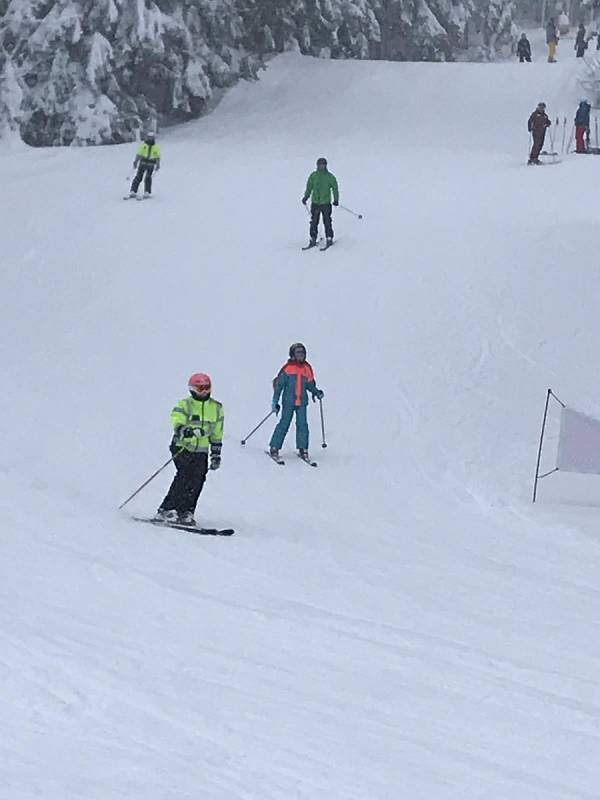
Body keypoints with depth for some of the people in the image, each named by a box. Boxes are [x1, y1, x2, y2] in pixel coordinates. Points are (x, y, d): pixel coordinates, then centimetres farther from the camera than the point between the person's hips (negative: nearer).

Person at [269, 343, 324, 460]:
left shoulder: (307, 368, 11)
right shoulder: (287, 368, -3)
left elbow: (310, 384, 23)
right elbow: (279, 385, 0)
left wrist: (317, 392, 7)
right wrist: (275, 402, -3)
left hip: (302, 402, 4)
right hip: (288, 401, -4)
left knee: (302, 424, -3)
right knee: (284, 423, -6)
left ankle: (303, 449, 2)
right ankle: (274, 448, 0)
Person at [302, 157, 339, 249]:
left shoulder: (330, 177, 1)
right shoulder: (313, 176, 6)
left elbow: (335, 189, 4)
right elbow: (309, 188, 13)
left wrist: (336, 199, -6)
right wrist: (306, 197, 0)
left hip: (326, 203, -2)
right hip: (315, 203, 2)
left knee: (327, 222, -4)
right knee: (314, 222, 2)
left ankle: (329, 238, 4)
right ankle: (313, 239, 8)